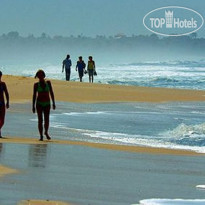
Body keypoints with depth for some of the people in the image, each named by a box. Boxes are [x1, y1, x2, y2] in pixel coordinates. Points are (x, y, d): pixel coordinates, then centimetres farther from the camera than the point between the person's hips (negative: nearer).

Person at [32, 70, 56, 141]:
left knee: (47, 120, -2)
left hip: (47, 104, 1)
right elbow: (34, 95, 3)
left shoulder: (48, 83, 3)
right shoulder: (36, 85, 0)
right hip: (39, 104, -1)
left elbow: (51, 93, 6)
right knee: (40, 120, -3)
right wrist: (33, 106, 0)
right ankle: (41, 136, 2)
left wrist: (53, 103, 3)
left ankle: (46, 132, 23)